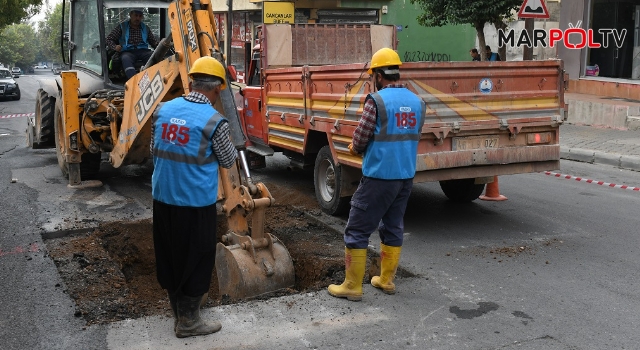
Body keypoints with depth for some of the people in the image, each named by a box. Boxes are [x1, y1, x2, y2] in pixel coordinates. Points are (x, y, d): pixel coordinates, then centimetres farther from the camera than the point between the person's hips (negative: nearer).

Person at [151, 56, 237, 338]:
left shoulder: (163, 110, 0)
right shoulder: (214, 121, -16)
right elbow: (228, 161, -2)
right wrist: (231, 147, 17)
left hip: (162, 198, 6)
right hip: (196, 203, -6)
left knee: (169, 255, 19)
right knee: (195, 259, 9)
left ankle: (178, 306, 38)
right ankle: (188, 320, 19)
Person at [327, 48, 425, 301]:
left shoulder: (377, 100, -13)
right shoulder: (417, 102, 7)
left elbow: (359, 141, -12)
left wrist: (355, 147, 11)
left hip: (379, 177, -7)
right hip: (406, 176, 7)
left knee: (357, 230, 2)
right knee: (393, 228, 18)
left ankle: (352, 286, 7)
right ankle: (386, 280, 28)